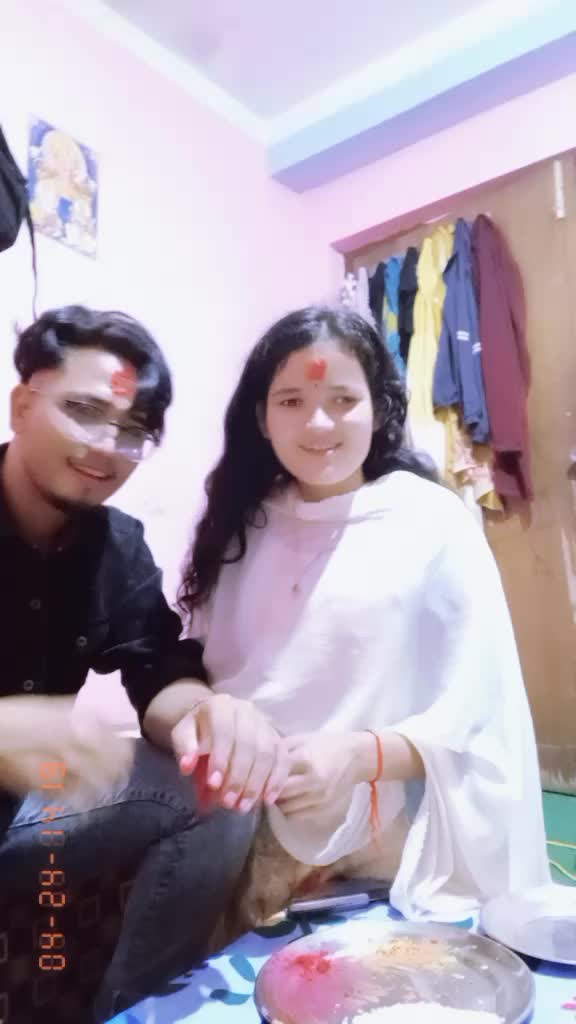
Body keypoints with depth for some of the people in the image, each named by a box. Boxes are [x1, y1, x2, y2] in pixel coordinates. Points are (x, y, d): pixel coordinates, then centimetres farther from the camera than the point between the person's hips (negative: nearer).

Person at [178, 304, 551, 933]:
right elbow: (197, 670, 8)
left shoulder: (434, 523, -10)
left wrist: (360, 755, -28)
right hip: (253, 841, 4)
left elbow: (478, 715, -11)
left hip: (394, 862, -3)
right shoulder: (241, 525, 3)